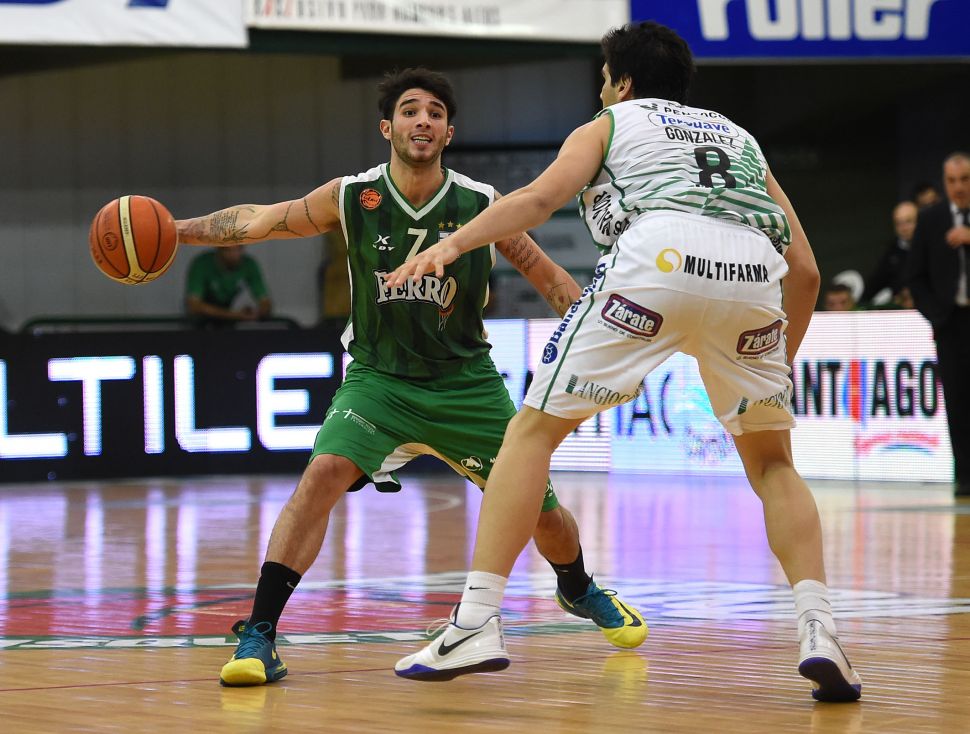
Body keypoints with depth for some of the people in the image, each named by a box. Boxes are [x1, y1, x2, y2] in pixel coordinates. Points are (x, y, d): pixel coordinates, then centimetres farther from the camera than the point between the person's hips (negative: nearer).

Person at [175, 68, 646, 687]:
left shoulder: (482, 205, -11)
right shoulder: (351, 198, -11)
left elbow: (548, 276, 1)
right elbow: (258, 220, 0)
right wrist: (176, 230, -8)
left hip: (466, 381, 1)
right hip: (379, 376, -1)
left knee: (539, 505, 7)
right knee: (325, 473, -28)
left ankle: (580, 590, 43)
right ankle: (259, 635, -24)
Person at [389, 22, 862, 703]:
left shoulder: (609, 125, 28)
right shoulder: (740, 138, 37)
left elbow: (541, 195, 6)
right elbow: (806, 270, 30)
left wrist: (453, 245, -3)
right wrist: (780, 365, 41)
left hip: (660, 256, -3)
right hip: (752, 271, 3)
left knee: (535, 428, 7)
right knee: (771, 461, 21)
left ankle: (478, 621, -4)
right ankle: (820, 632, 0)